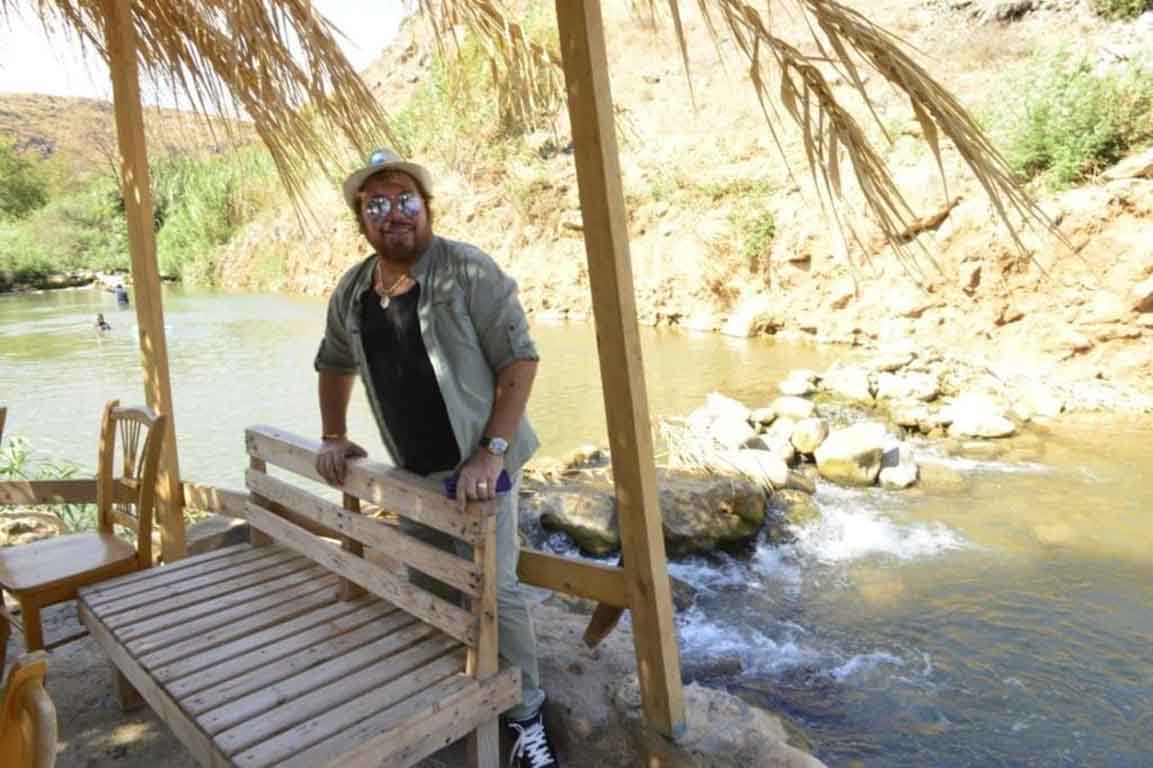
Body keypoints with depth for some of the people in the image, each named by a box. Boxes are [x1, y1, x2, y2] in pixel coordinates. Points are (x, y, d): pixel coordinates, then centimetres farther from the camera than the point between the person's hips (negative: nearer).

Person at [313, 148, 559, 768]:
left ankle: (526, 717, 16)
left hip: (477, 464, -6)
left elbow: (519, 359, -19)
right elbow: (333, 364, 19)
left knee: (494, 590, -5)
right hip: (412, 470, 6)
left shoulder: (468, 270, -16)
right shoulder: (350, 292, 2)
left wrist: (491, 453, -24)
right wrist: (333, 438, 15)